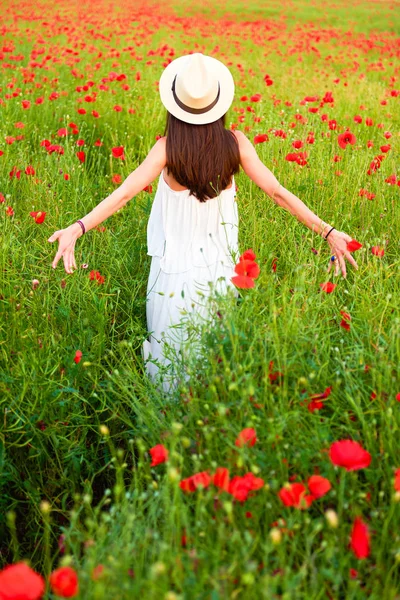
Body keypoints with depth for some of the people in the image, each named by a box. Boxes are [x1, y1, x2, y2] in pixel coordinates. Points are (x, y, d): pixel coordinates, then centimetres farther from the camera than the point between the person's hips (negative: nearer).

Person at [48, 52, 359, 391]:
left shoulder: (167, 148, -17)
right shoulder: (235, 143, -11)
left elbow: (124, 193, -27)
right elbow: (276, 191, -12)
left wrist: (78, 227, -32)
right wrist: (327, 231, -8)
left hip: (177, 265, -2)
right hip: (221, 262, 3)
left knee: (171, 348, 14)